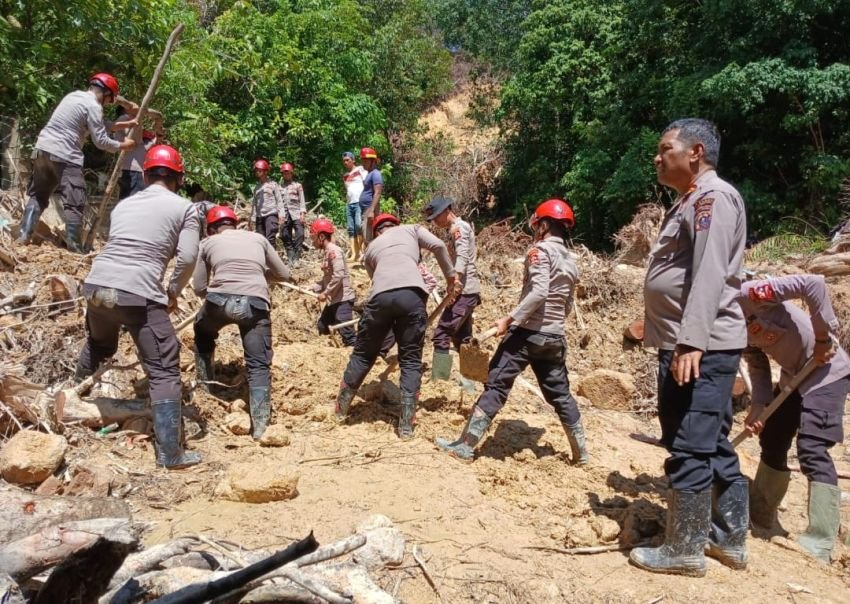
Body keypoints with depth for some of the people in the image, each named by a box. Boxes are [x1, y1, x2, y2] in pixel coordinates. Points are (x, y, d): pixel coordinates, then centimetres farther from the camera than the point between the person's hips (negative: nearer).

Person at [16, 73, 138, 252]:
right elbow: (101, 140, -9)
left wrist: (124, 124, 30)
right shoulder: (93, 105, -8)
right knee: (75, 205, -4)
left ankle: (24, 236, 15)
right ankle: (75, 248, -3)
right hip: (65, 157, -9)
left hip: (43, 149, 9)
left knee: (37, 196, 19)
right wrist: (123, 145, 7)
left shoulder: (75, 95, 19)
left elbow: (98, 124, 28)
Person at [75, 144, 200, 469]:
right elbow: (187, 257, -4)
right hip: (137, 293, -6)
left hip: (96, 284, 6)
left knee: (97, 346, 35)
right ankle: (170, 454, 0)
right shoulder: (184, 208, 7)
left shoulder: (124, 204, 22)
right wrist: (173, 292, 12)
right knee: (164, 372, 1)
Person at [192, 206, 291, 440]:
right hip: (256, 305, 0)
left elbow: (199, 287, 20)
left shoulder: (208, 243, 21)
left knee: (203, 334, 34)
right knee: (259, 366, 6)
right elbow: (284, 275, 27)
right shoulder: (258, 238, 24)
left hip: (220, 300, 0)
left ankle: (204, 388, 39)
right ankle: (260, 427, -2)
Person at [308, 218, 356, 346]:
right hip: (333, 300, 11)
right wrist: (312, 288, 8)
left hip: (343, 299, -11)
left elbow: (338, 275, -25)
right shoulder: (327, 252, 14)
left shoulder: (333, 251, -14)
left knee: (347, 334, -14)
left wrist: (326, 293, -19)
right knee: (322, 327, 21)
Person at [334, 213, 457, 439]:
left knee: (362, 354, 19)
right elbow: (438, 246, 12)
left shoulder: (371, 248, 34)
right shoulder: (411, 230, 28)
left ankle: (341, 409, 32)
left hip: (380, 296, 2)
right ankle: (406, 426, 5)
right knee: (411, 361, 9)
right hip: (411, 293, -2)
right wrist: (450, 275, 21)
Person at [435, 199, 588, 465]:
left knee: (496, 386, -6)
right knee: (560, 394, 16)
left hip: (528, 332, -7)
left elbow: (538, 293, -20)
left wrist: (509, 319, -22)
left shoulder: (541, 249, -7)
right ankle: (581, 452, 22)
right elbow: (567, 306, 18)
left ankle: (465, 445, -5)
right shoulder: (571, 261, 16)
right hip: (554, 338, 7)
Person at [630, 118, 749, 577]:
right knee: (712, 447, 15)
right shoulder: (692, 201, 21)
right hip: (687, 344, 11)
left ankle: (683, 551, 6)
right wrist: (663, 333, 23)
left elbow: (709, 276, -22)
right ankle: (729, 540, 25)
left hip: (701, 348, -11)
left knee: (689, 450, -4)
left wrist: (690, 343, -28)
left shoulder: (713, 196, -11)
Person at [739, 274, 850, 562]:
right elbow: (758, 366, 6)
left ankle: (820, 543, -10)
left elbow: (813, 284, -32)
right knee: (772, 442, 15)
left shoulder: (747, 294, -24)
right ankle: (760, 517, 31)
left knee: (812, 450, -15)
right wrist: (758, 407, -7)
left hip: (826, 370, -9)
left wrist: (823, 335, -26)